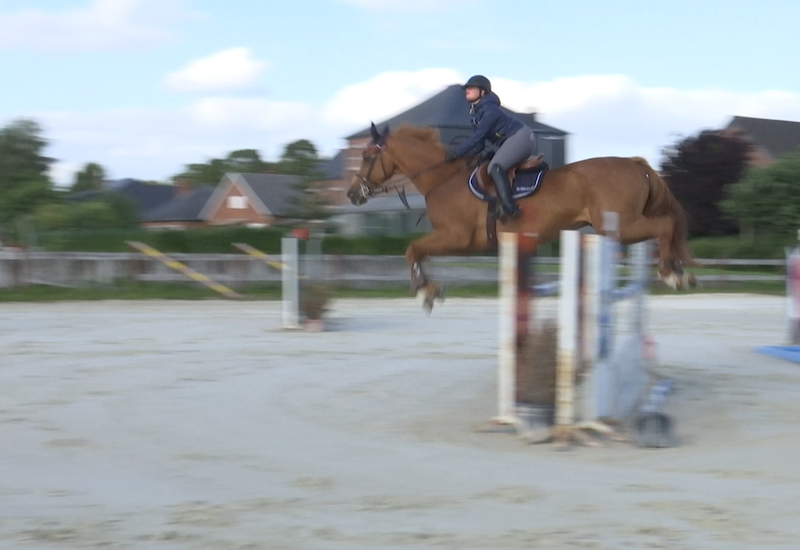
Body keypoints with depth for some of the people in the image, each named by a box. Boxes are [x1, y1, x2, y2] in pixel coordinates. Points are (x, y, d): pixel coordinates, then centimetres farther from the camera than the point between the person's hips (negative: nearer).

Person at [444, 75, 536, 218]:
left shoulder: (489, 110, -18)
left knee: (495, 167, -25)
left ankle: (508, 206, -36)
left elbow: (478, 136, -22)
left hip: (521, 137, -11)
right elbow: (479, 145, 12)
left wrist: (457, 152, -19)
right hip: (513, 142, 11)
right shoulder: (477, 112, 13)